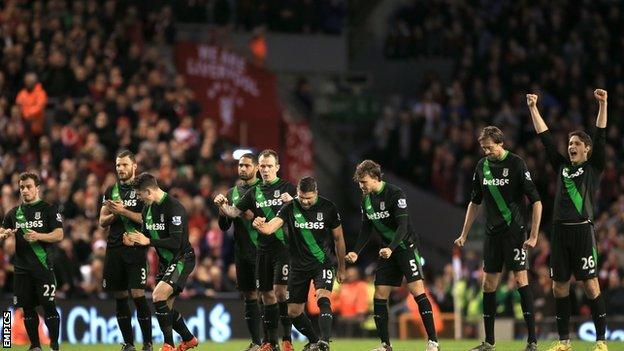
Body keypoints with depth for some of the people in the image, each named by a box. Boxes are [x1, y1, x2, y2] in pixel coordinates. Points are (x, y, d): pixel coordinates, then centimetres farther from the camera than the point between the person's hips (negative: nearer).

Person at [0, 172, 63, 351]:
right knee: (27, 308, 6)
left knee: (48, 306, -9)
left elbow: (59, 235, -5)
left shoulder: (49, 209, 2)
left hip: (43, 266, -4)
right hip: (22, 268, 4)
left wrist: (38, 236, -20)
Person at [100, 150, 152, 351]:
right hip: (114, 249, 5)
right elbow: (102, 221, 15)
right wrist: (114, 214, -6)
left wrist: (123, 211, -15)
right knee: (120, 297, 7)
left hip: (135, 249, -5)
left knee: (138, 295, -11)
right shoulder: (111, 191, 15)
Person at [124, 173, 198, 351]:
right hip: (165, 261, 9)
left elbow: (176, 242, -26)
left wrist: (148, 241, -26)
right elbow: (145, 236, 16)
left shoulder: (174, 208, -21)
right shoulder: (147, 209, 7)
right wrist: (133, 241, -7)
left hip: (182, 259, -9)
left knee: (158, 296, -23)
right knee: (165, 307, 11)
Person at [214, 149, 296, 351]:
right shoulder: (254, 193, 14)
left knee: (280, 290, -15)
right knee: (267, 294, 7)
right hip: (263, 249, 5)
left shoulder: (287, 188, 0)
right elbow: (233, 212, 11)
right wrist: (222, 205, -8)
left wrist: (292, 201, -22)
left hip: (283, 246, -5)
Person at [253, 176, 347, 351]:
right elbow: (270, 228, -19)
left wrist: (342, 268, 9)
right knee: (293, 312, 6)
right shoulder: (290, 208, -6)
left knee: (323, 298, -28)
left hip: (322, 262, -3)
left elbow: (338, 238, 5)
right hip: (299, 266, 3)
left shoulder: (328, 208, -7)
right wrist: (261, 225, -44)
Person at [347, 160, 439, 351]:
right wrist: (355, 252, -1)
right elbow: (366, 229, 13)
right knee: (379, 296, 1)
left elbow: (403, 226, -23)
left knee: (417, 291, -15)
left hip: (406, 247, -7)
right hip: (387, 251, 7)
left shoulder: (395, 194, -17)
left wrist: (390, 248, -37)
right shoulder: (366, 199, 5)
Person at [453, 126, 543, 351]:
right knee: (489, 285, 6)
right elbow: (475, 202, 20)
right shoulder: (482, 166, 8)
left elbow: (536, 201, -10)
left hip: (515, 231, -6)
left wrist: (534, 235, -15)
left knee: (521, 280, -11)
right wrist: (464, 235, 19)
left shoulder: (516, 164, -10)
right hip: (492, 232, 6)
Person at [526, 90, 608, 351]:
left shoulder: (593, 167, 6)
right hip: (560, 230, 5)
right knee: (559, 286, 5)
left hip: (583, 230, -5)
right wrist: (533, 108, 14)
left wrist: (603, 105, -12)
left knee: (590, 285, -7)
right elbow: (545, 138, 17)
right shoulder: (562, 166, 17)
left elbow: (600, 138, -4)